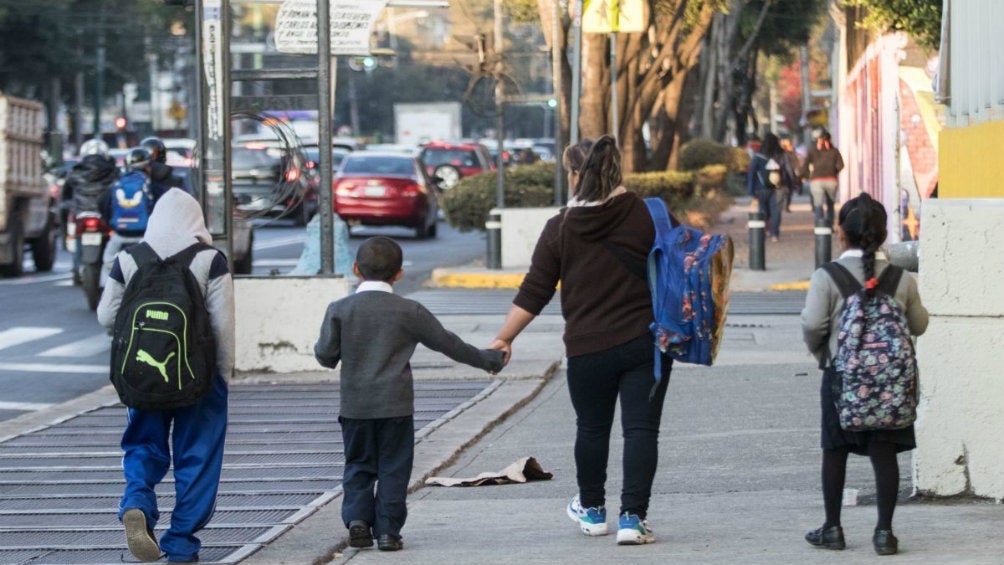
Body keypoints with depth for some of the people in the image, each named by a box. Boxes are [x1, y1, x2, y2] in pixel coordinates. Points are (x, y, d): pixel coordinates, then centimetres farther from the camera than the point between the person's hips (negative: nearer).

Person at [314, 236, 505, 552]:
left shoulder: (340, 310, -2)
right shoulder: (409, 312, -2)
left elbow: (325, 355, -5)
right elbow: (447, 343, 5)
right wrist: (486, 359, 18)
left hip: (355, 405, 1)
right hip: (396, 406, -1)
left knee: (358, 466, 12)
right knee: (393, 468, 5)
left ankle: (357, 517, -4)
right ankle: (388, 530, 0)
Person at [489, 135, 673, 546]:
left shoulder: (560, 228, -2)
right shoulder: (647, 215, -4)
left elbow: (533, 293, 0)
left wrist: (504, 338, 9)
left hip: (587, 350, 1)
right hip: (645, 342, -1)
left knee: (591, 428, 19)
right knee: (640, 430, 0)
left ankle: (591, 511, 34)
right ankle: (632, 518, -8)